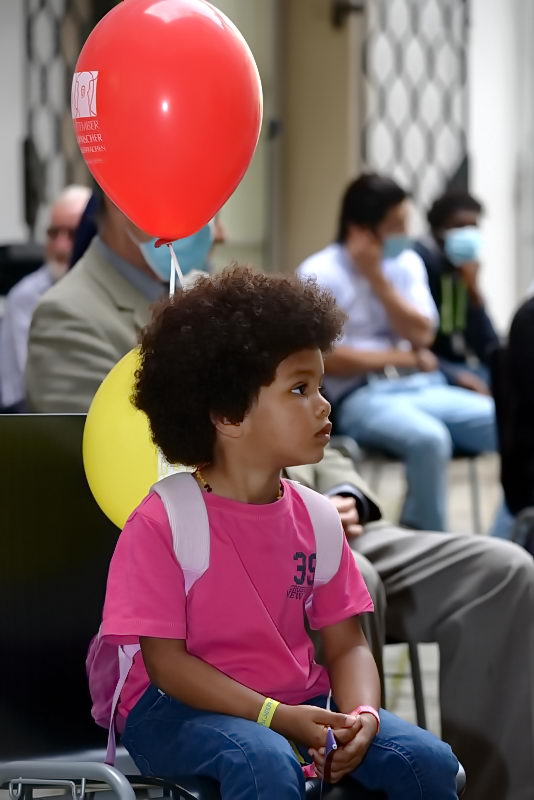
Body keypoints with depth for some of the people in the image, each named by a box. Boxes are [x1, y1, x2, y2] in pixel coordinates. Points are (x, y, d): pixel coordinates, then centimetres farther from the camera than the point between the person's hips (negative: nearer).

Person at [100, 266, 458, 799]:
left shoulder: (316, 518, 5)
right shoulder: (162, 522, -13)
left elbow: (346, 644, 7)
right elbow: (165, 661, -15)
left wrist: (363, 714, -16)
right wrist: (276, 717, -25)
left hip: (300, 703, 6)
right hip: (180, 709, -6)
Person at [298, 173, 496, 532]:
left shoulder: (407, 263, 13)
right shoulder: (320, 274, -4)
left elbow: (421, 335, 1)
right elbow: (328, 360, -11)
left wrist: (376, 276, -6)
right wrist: (407, 358, -3)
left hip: (422, 388, 6)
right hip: (361, 396, -6)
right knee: (429, 439, -37)